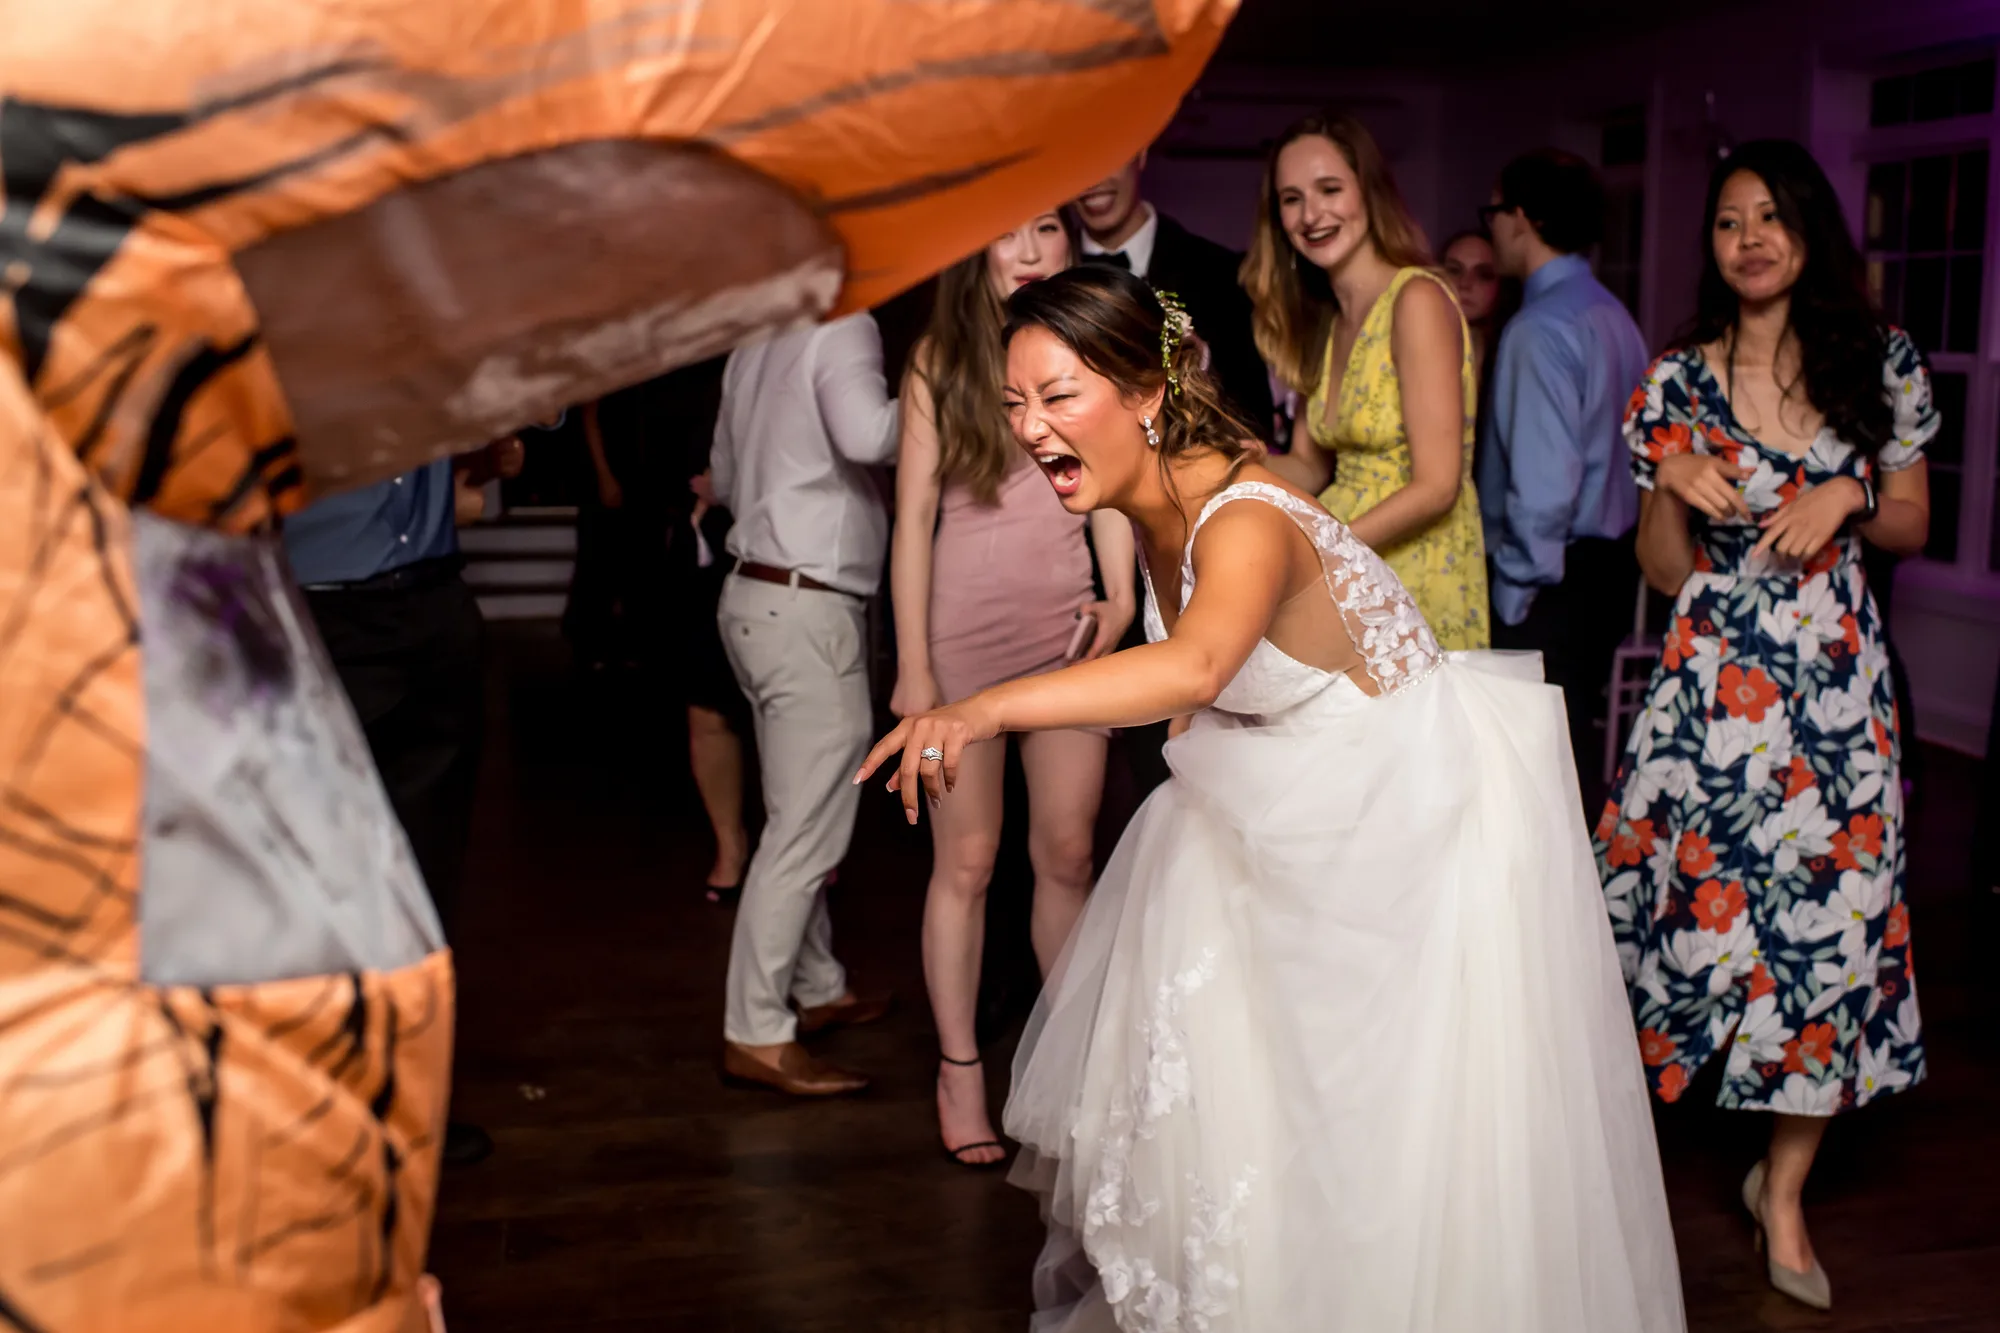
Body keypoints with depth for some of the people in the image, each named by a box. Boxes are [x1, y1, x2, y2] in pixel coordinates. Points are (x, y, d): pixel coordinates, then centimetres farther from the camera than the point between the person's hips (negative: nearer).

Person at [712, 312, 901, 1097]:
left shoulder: (759, 340, 14)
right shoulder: (844, 325, -12)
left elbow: (725, 475, 22)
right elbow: (865, 433, -31)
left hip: (755, 592, 9)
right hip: (809, 610, -9)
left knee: (799, 817, 17)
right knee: (806, 830, -6)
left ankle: (817, 987, 27)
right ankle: (757, 1033, -2)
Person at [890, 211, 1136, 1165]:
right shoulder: (939, 361, 0)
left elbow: (1109, 485, 8)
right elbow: (914, 517, -2)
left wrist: (1121, 595, -10)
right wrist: (913, 667, -6)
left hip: (1065, 627, 2)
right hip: (965, 630, -2)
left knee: (1067, 853, 7)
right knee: (966, 861, 3)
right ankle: (959, 1071, 16)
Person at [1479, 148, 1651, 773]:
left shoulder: (1540, 328, -17)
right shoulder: (1613, 315, 12)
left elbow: (1544, 482, -23)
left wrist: (1514, 591, -14)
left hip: (1553, 582, -10)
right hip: (1609, 571, 10)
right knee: (1574, 756, 17)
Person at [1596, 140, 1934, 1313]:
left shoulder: (1881, 364, 4)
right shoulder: (1678, 382, 2)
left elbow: (1913, 527, 11)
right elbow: (1665, 570, 3)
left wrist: (1849, 498, -9)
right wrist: (1674, 489, -16)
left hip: (1838, 682, 1)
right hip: (1715, 678, -1)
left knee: (1833, 913, 1)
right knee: (1696, 897, -3)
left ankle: (1785, 1189, 17)